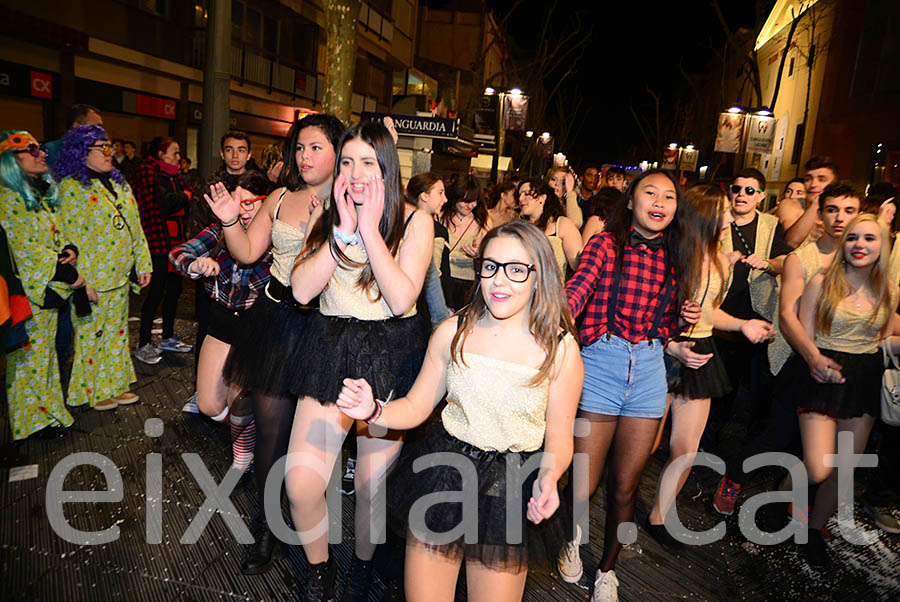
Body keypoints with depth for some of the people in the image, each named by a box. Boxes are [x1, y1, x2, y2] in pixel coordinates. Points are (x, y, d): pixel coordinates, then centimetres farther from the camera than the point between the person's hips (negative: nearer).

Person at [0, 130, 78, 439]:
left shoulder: (43, 193, 14)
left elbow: (57, 234, 19)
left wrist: (71, 250, -5)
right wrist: (69, 274, -17)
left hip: (50, 288, 8)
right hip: (27, 289, -8)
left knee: (45, 348, 17)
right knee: (28, 353, 3)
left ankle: (48, 407, 31)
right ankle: (29, 417, 17)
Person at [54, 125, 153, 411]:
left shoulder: (119, 184, 14)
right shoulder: (71, 187, -9)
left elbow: (135, 228, 15)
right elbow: (71, 237, -14)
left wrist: (143, 264, 10)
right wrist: (82, 281, -18)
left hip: (120, 277, 7)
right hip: (92, 279, -7)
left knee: (117, 331, 14)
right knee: (91, 334, 4)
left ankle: (114, 386, 27)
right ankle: (92, 391, 19)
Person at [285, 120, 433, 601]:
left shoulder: (415, 222, -2)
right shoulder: (326, 217, 8)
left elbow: (402, 299, -16)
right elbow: (301, 290, -5)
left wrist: (370, 228, -15)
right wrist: (343, 230, -12)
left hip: (390, 357, -2)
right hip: (330, 349, 3)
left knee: (371, 485, 6)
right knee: (300, 485, -4)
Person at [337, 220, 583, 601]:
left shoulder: (561, 349, -10)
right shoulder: (454, 331, -5)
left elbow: (559, 437, -2)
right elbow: (416, 406, 2)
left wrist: (548, 479, -21)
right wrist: (373, 411, -16)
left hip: (512, 489, -1)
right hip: (443, 476, 2)